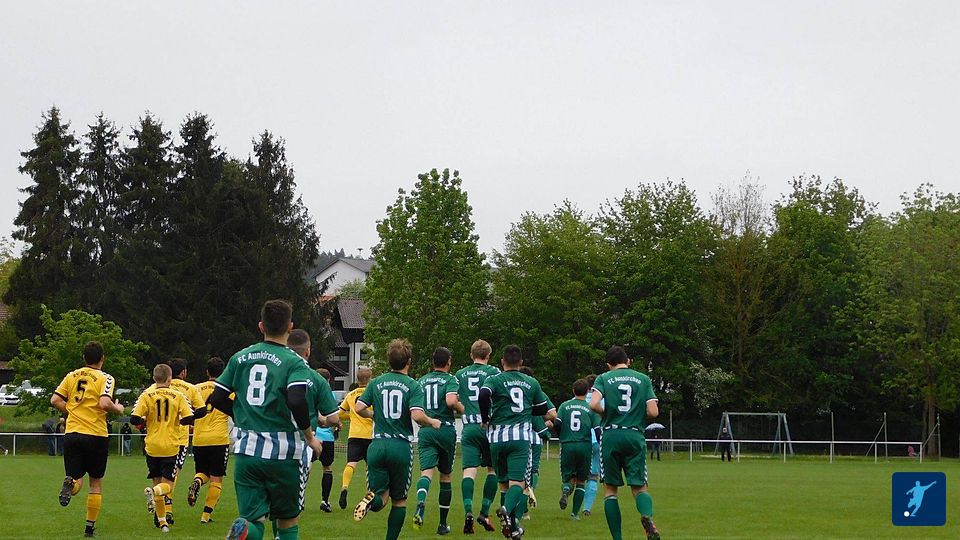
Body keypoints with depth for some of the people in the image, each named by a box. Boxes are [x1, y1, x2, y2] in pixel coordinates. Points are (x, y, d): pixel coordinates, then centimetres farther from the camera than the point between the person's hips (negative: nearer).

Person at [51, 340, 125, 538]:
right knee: (96, 483, 11)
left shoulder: (71, 376, 8)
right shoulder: (105, 378, -6)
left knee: (77, 479, 8)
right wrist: (118, 409, -1)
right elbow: (104, 403, -20)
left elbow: (55, 400, 3)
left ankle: (70, 484, -29)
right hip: (96, 435, -3)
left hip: (72, 433, 3)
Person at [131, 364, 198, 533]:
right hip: (171, 447, -1)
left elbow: (134, 419, -11)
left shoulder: (146, 395, -3)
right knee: (167, 485, 3)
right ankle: (153, 492, -33)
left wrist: (145, 420, 10)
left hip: (152, 447, 1)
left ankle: (162, 521, 13)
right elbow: (189, 418, -8)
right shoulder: (177, 396, -2)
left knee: (157, 481, 15)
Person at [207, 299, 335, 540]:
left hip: (246, 450, 3)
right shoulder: (294, 362, -6)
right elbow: (297, 401, -21)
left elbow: (216, 399, 9)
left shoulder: (240, 358, 9)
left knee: (253, 520, 2)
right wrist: (310, 437, -7)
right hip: (284, 451, -3)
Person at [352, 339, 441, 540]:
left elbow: (359, 408, 1)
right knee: (399, 500, 12)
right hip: (401, 446, -2)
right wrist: (432, 422, 3)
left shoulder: (376, 383, 6)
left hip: (377, 445, 2)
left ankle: (372, 500, -28)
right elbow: (417, 415, -17)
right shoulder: (413, 386, -5)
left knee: (381, 496, 7)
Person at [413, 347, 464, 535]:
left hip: (425, 430, 2)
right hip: (445, 429, -2)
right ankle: (443, 524, 17)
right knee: (445, 477, 12)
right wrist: (461, 408, 0)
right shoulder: (451, 379, -2)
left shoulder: (422, 381, 12)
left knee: (426, 472, -9)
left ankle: (420, 503, -42)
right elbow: (451, 400, -20)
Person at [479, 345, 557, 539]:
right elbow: (543, 409, 19)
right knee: (517, 482, -6)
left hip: (497, 437, 0)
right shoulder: (531, 383, 11)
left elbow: (484, 394, -19)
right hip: (521, 437, 0)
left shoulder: (494, 380, 2)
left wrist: (486, 418, -4)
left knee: (504, 482, 13)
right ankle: (507, 509, -36)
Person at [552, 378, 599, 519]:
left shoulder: (564, 405, 5)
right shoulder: (591, 408, 2)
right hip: (585, 447, -1)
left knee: (569, 478, 14)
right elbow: (598, 430, -3)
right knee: (581, 481, 12)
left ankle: (566, 489, -21)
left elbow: (556, 424, -4)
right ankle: (575, 512, 6)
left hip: (567, 446, 1)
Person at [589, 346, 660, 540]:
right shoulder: (643, 379, 9)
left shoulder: (603, 378, 5)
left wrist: (606, 414, 8)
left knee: (610, 489, 9)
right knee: (639, 487, 6)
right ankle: (647, 516, -26)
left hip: (611, 435, -1)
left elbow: (593, 404, -12)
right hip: (635, 436, 1)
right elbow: (653, 412, 1)